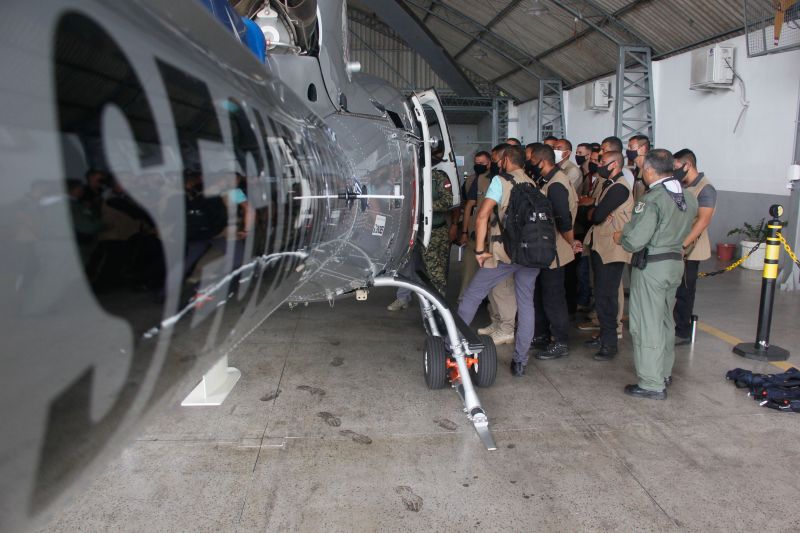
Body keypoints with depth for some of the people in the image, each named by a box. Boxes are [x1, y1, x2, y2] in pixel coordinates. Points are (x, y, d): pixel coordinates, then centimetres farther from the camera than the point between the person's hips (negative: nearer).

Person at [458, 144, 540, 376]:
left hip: (504, 252, -5)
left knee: (472, 296, 8)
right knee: (526, 304, 11)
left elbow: (482, 216, -12)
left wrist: (480, 250, -8)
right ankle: (520, 361, 15)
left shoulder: (500, 181, -3)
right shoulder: (534, 185, 13)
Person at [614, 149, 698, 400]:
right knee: (665, 320, 21)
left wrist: (620, 237, -4)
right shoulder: (688, 197, 5)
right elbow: (682, 229, 11)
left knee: (647, 324, 0)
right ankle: (665, 372, 34)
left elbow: (635, 240, -23)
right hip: (676, 262, 8)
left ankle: (652, 384, 6)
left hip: (651, 267, -8)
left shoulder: (652, 199, -20)